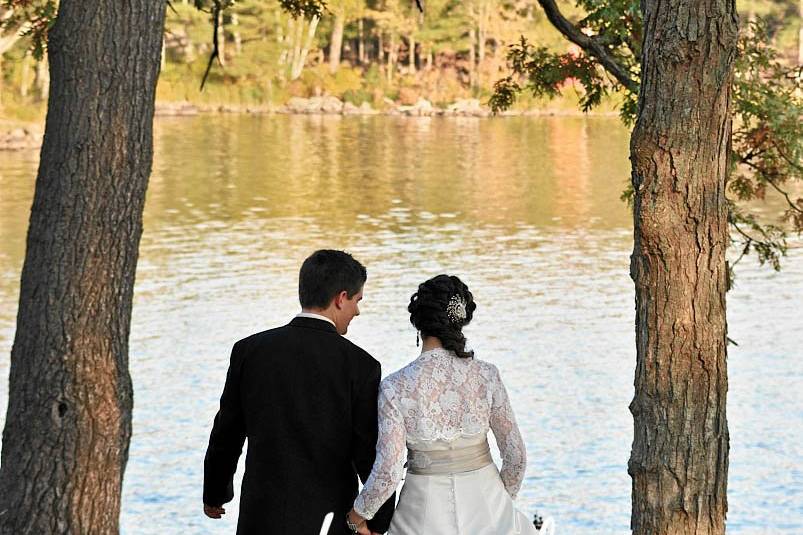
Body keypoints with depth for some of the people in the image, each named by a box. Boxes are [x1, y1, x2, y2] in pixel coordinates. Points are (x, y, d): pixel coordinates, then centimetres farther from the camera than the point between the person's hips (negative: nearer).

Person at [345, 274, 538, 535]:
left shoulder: (395, 387, -15)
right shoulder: (487, 375, -9)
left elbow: (388, 473, -17)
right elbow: (516, 455, -3)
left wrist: (359, 513, 1)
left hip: (427, 514, -1)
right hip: (486, 506, 1)